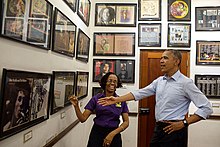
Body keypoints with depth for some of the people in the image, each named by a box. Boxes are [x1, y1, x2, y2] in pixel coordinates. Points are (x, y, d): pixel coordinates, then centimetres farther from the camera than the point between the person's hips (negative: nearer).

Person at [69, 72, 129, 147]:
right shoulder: (96, 99, -4)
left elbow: (126, 122, -1)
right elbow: (83, 118, -5)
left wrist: (113, 134, -14)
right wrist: (76, 106, -22)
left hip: (114, 134, 1)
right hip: (97, 133, 0)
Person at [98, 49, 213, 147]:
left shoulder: (185, 82, -12)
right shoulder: (159, 81, 7)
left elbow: (206, 108, -11)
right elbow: (140, 93, 5)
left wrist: (184, 123, -15)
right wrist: (117, 99, 0)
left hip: (174, 131, -6)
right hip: (158, 129, 6)